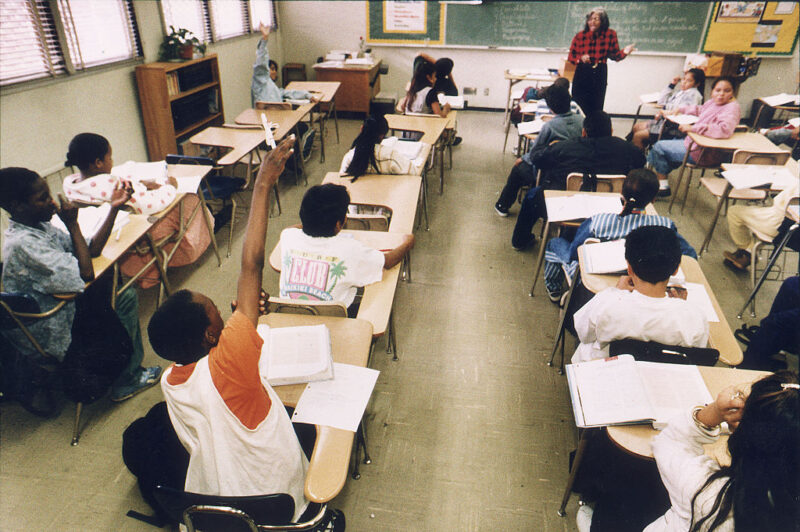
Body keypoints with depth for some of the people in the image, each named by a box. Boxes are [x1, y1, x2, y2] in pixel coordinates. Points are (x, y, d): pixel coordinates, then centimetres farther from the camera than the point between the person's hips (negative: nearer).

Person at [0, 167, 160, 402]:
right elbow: (86, 274, -32)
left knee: (120, 289, 13)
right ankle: (127, 380, 18)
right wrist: (72, 224, -24)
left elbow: (92, 249, 3)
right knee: (124, 298, 1)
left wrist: (114, 208, -4)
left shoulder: (39, 226, -1)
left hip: (58, 310, 9)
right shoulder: (22, 244, -30)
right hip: (50, 340, -9)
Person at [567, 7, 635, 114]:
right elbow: (570, 57, 1)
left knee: (596, 110, 5)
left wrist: (624, 52, -13)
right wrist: (580, 58, -18)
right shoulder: (580, 36, -4)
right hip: (582, 74, -1)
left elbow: (614, 55, 7)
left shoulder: (610, 34, -1)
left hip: (600, 75, 1)